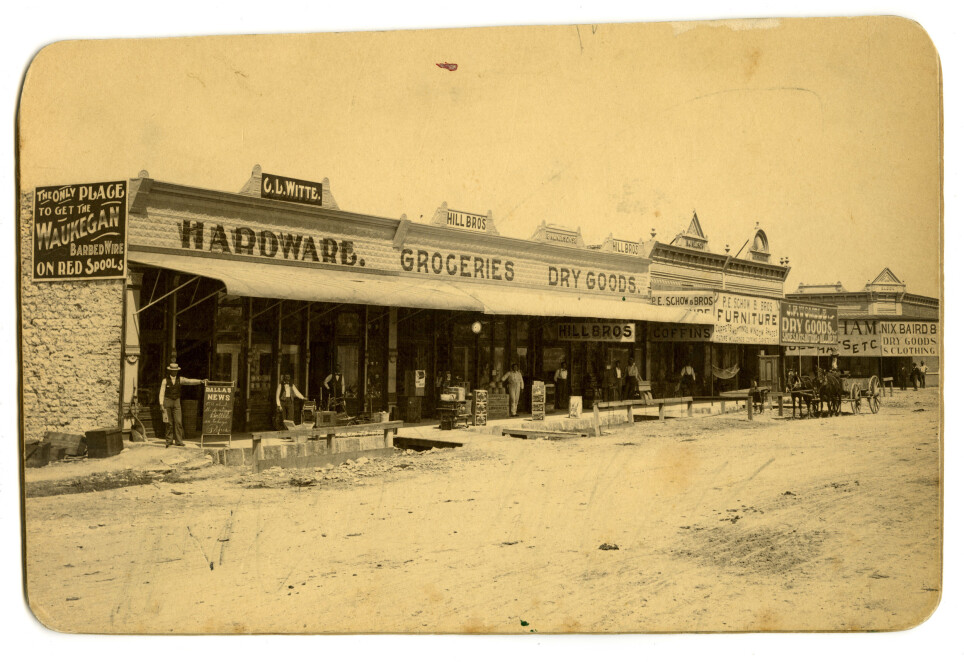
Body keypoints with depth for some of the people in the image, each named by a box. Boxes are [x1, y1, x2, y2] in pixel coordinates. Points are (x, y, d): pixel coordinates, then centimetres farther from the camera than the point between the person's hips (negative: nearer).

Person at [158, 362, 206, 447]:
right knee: (169, 422, -1)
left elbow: (190, 381, -8)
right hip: (167, 402, -2)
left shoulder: (180, 379, 3)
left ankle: (178, 441, -5)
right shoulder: (165, 380, -2)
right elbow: (161, 393, -1)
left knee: (178, 421, -6)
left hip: (177, 402, 2)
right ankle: (169, 441, 9)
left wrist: (201, 381, -23)